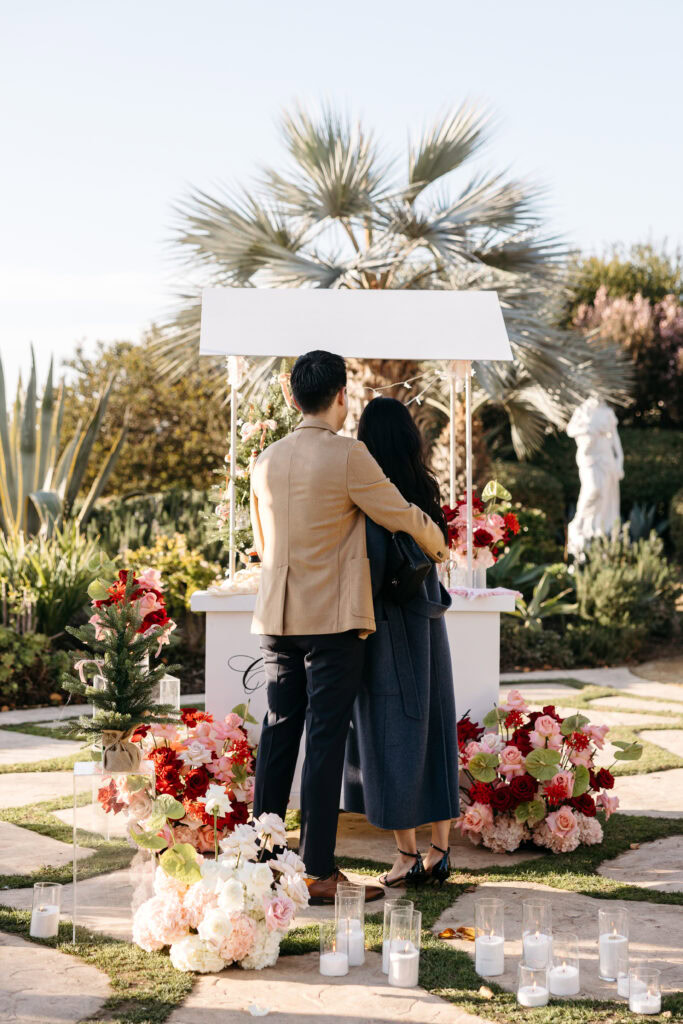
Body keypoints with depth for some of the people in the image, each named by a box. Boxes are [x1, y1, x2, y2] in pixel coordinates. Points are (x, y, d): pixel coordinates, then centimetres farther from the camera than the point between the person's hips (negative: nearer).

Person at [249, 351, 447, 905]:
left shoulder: (267, 460, 8)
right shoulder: (347, 454, -11)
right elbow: (399, 514, -2)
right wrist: (436, 542, 18)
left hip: (277, 617, 6)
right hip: (333, 619, -6)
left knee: (278, 734, 12)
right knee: (326, 739, -3)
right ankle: (318, 872, -1)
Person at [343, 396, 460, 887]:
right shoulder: (425, 488, 5)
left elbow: (373, 556, -25)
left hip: (388, 624, -6)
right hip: (428, 620, 6)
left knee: (391, 737, 1)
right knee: (433, 733, 10)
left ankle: (407, 854, 5)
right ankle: (440, 850, 12)